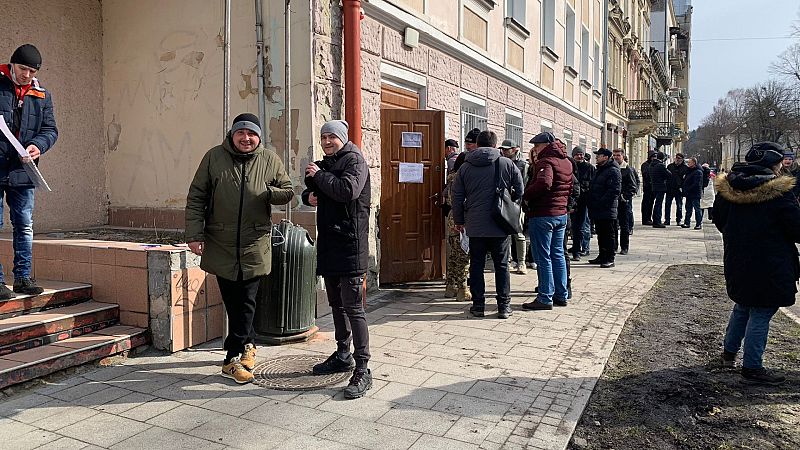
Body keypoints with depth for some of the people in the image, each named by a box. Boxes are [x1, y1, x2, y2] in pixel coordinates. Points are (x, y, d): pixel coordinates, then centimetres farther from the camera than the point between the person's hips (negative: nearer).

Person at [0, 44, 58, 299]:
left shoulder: (42, 96, 13)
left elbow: (50, 129, 10)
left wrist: (38, 145, -10)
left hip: (22, 171, 4)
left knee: (24, 226, 9)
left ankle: (23, 277, 19)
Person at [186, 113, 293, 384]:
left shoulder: (270, 161, 3)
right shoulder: (214, 157, 2)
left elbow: (287, 192, 10)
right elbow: (196, 198, 3)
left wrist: (267, 193, -13)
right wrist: (194, 234, -5)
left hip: (254, 246, -1)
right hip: (220, 244, 1)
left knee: (245, 302, 0)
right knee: (231, 301, 10)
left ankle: (233, 358, 9)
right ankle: (247, 345, 29)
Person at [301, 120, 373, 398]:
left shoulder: (354, 160, -6)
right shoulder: (325, 163, 19)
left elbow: (348, 190, -24)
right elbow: (310, 191, 29)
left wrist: (319, 175, -12)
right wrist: (308, 195, 5)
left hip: (349, 243, -9)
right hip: (328, 242, 9)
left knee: (353, 307, -11)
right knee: (336, 304, 17)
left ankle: (362, 369, -7)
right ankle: (343, 355, 31)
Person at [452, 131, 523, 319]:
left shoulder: (465, 167, 3)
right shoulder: (507, 164, -2)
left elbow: (457, 197, 6)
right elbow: (519, 191, 1)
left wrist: (459, 221, 15)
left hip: (475, 226, 1)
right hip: (500, 226, -1)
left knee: (476, 265, 9)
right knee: (501, 265, 8)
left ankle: (478, 305, 12)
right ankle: (504, 306, 11)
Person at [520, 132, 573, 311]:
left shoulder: (546, 161, -16)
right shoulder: (566, 162, 14)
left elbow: (544, 183, -33)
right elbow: (570, 187, 21)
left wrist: (525, 195, -23)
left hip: (542, 215, -9)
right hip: (561, 214, 9)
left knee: (543, 258, -2)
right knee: (558, 255, 15)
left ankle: (545, 298, 3)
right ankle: (561, 295, 22)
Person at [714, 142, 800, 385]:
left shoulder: (727, 187, 2)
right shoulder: (779, 191, -16)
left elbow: (719, 220, 12)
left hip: (736, 262, 7)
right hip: (769, 267, -7)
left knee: (742, 307, 24)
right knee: (761, 314, 3)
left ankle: (729, 351, 34)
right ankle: (752, 367, 10)